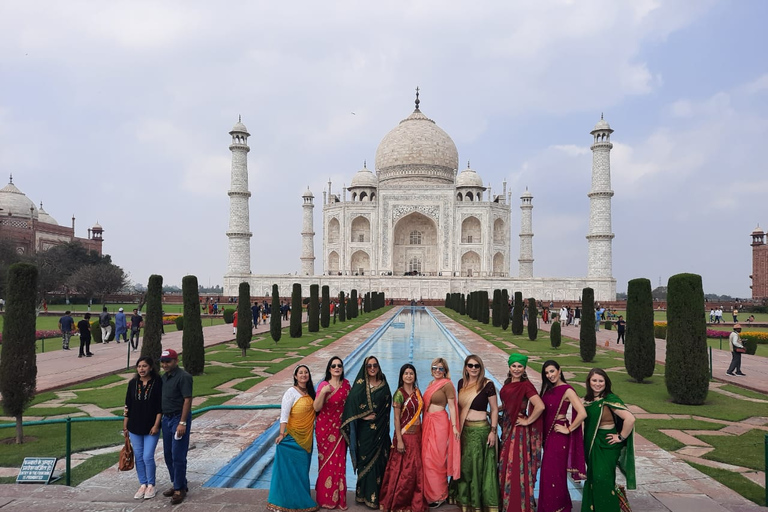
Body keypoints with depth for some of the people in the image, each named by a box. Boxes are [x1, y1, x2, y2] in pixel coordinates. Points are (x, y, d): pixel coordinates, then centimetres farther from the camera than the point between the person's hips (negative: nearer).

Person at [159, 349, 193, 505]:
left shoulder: (183, 377, -16)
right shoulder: (164, 377, 10)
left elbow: (187, 400, -19)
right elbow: (163, 399, 17)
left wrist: (182, 423, -22)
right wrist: (161, 418, 12)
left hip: (179, 418, -8)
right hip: (166, 418, 8)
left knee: (178, 456, -4)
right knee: (168, 454, 15)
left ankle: (180, 489, 7)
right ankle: (176, 484, 28)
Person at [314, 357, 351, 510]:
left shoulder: (346, 384, 3)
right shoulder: (323, 385, -8)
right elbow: (316, 408, -14)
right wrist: (323, 392, -27)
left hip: (339, 428, 3)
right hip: (325, 427, -3)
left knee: (339, 462, 5)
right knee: (326, 462, 4)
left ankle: (338, 498, 19)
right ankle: (326, 498, 19)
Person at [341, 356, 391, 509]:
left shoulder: (384, 385, 6)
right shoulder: (359, 385, -3)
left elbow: (387, 406, 8)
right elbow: (351, 404, -9)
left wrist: (383, 423, 0)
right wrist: (363, 416, -18)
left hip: (380, 429, 3)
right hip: (364, 429, -3)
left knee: (379, 460, 4)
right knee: (365, 460, 1)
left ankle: (377, 495, 15)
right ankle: (365, 494, 11)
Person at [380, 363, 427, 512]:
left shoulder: (417, 392, 7)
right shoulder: (399, 394, -11)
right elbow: (396, 418, -12)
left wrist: (422, 433, 9)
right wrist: (399, 440, -16)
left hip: (417, 434, 6)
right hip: (405, 434, -6)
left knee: (417, 469, 10)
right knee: (403, 470, 0)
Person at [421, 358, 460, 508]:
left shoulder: (447, 384, -8)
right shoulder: (431, 384, 14)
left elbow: (452, 406, -10)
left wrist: (454, 426, -15)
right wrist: (424, 423, 16)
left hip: (439, 422, -7)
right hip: (427, 422, 7)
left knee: (435, 459, -2)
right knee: (426, 458, 9)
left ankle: (440, 495, 12)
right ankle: (431, 493, 22)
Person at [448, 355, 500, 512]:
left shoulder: (487, 384, -9)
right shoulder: (461, 383, 6)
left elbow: (495, 409, -6)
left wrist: (493, 431, -11)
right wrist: (457, 427, 13)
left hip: (480, 430, -5)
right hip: (464, 429, 5)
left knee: (478, 465, 0)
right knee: (464, 465, 11)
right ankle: (464, 499, 25)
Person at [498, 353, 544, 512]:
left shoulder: (526, 385, -15)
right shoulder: (507, 384, 8)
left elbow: (540, 406, -26)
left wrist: (527, 421, -18)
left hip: (518, 430, -8)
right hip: (507, 428, 8)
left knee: (516, 467, -2)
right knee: (506, 466, 14)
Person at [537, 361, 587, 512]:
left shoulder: (567, 390, -15)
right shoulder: (548, 389, 8)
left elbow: (582, 413, -24)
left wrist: (568, 429, -15)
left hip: (559, 436, -7)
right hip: (548, 434, 8)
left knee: (554, 472, 0)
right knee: (548, 472, 15)